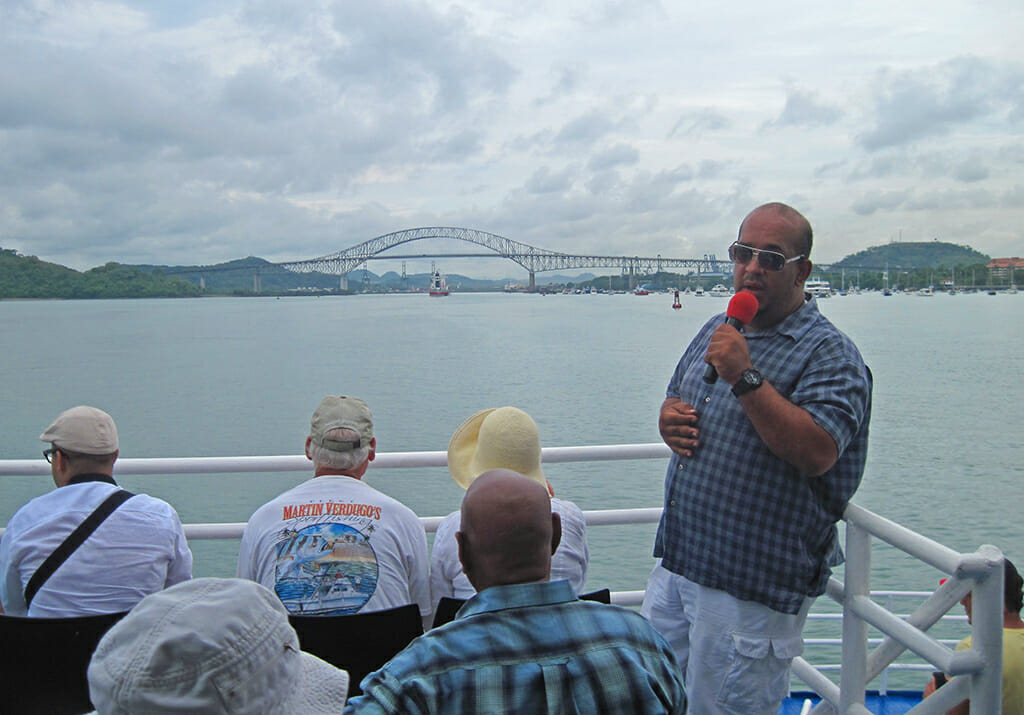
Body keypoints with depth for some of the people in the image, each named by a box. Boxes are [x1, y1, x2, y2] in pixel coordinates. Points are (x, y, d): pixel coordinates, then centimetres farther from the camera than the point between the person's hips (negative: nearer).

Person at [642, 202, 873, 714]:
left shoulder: (830, 354, -12)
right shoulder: (717, 330, 11)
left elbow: (817, 453, -26)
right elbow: (675, 399, 24)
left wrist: (746, 378, -29)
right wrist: (668, 419, 0)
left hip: (753, 590, -7)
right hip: (676, 565, 8)